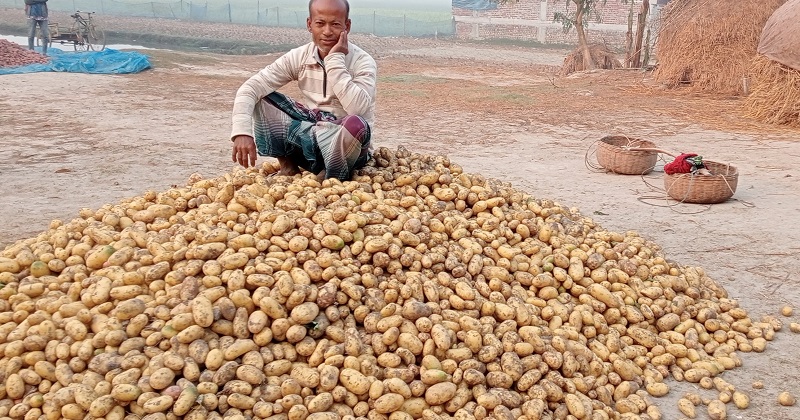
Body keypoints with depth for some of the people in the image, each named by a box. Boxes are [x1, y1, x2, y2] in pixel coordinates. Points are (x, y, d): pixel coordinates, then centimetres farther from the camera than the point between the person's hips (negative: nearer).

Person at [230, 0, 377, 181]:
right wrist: (242, 131, -29)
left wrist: (336, 60, -26)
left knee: (357, 125, -38)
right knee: (260, 99, -12)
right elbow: (250, 88, -12)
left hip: (345, 146, -3)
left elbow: (358, 110, -32)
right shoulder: (299, 57, -4)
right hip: (311, 137, 3)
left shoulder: (362, 62, -13)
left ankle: (330, 179, -10)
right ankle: (287, 165, -2)